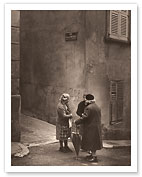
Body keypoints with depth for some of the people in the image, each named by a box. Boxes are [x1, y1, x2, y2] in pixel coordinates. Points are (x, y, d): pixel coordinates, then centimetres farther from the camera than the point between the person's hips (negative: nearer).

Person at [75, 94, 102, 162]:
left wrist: (76, 122, -9)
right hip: (97, 127, 9)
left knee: (91, 142, 0)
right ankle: (92, 154, 28)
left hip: (90, 128, -9)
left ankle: (94, 157, 5)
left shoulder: (88, 108, -19)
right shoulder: (97, 107, 10)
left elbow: (84, 118, -21)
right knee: (94, 141, 18)